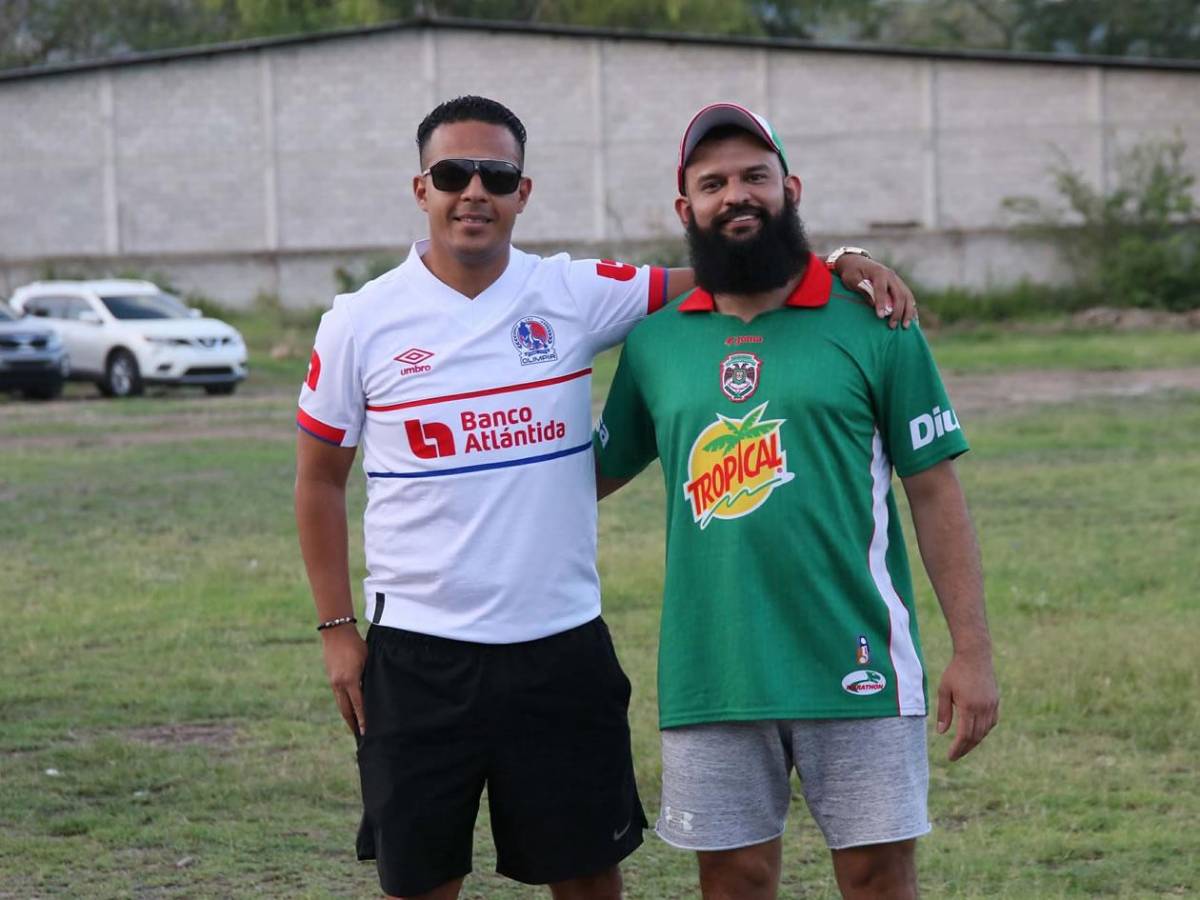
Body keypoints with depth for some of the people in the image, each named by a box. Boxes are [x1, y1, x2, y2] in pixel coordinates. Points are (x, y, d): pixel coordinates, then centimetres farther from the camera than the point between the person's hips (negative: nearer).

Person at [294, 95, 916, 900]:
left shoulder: (575, 294, -1)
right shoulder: (360, 325, -2)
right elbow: (321, 481, 6)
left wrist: (840, 261, -15)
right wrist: (336, 630, 3)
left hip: (563, 645, 1)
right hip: (418, 653, -1)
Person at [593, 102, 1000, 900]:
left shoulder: (869, 322, -1)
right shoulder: (653, 342, 7)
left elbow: (935, 491, -1)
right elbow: (595, 472, 19)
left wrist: (973, 652, -5)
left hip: (855, 670, -2)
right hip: (711, 678, 2)